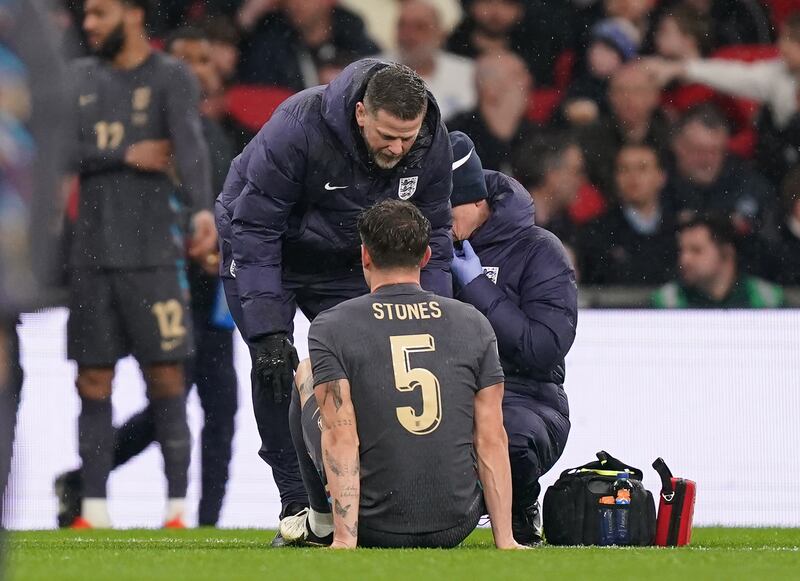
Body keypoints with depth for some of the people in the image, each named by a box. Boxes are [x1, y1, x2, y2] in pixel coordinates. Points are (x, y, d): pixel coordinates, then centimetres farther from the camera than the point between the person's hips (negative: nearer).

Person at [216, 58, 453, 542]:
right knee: (275, 370, -17)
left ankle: (335, 500, 0)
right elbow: (255, 230, -31)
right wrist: (268, 330, -35)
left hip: (346, 262, 4)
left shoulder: (432, 143, -22)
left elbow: (432, 235, -6)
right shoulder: (298, 128, -37)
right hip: (262, 248, -4)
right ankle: (298, 503, -11)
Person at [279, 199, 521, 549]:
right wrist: (504, 540, 3)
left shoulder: (331, 327, -5)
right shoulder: (473, 324, 3)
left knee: (307, 373, 20)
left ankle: (326, 524, 16)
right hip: (456, 527, 2)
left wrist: (344, 541, -15)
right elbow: (492, 439, 1)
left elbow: (341, 436, -13)